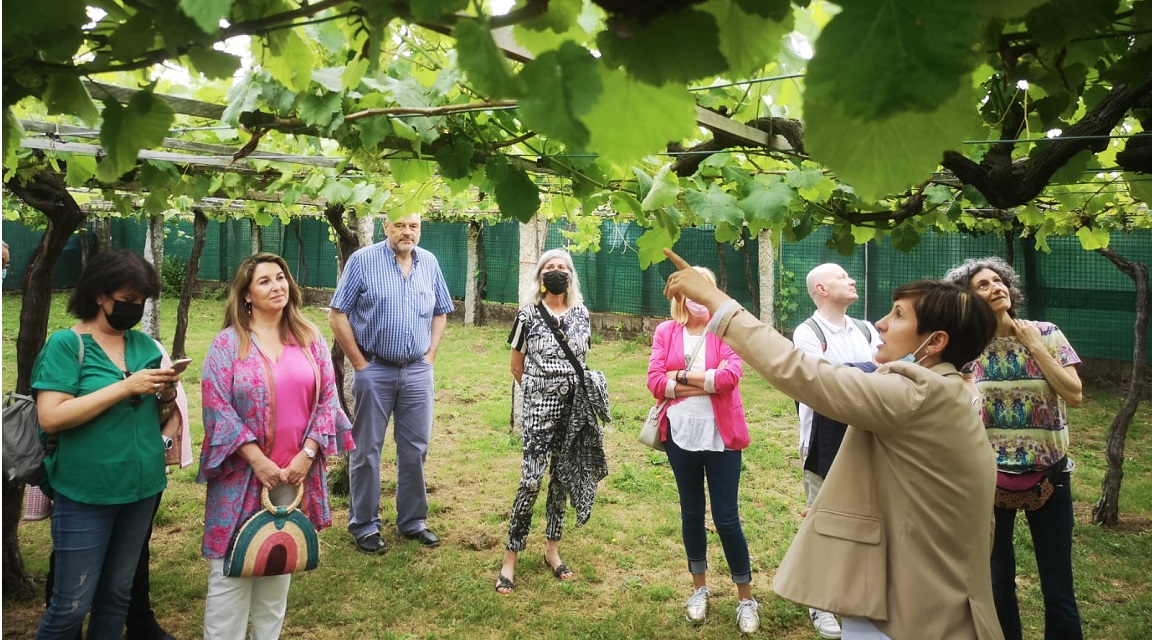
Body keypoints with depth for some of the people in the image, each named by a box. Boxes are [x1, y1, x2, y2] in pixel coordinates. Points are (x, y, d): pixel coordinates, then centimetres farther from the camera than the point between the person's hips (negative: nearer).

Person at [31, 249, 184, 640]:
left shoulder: (144, 344, 6)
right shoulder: (66, 344, -8)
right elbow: (50, 417, -19)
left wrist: (166, 395, -9)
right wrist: (127, 386, -22)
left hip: (142, 487, 5)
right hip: (85, 493, -5)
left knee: (117, 595, 17)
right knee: (72, 604, 3)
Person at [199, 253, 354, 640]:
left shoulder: (310, 338, 4)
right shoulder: (228, 343, -5)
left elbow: (327, 398, 2)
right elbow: (217, 408, -11)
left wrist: (307, 454, -7)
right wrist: (258, 460, -15)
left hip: (296, 471, 3)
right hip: (243, 472, -3)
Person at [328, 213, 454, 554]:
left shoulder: (429, 263, 6)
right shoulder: (363, 260, -7)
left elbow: (440, 313, 15)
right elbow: (337, 316, -7)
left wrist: (430, 355, 5)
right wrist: (360, 363, -8)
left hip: (418, 372, 4)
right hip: (375, 371, -3)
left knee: (416, 448, 10)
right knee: (367, 450, 6)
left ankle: (412, 521, 25)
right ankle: (364, 525, 20)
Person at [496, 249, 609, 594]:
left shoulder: (581, 313, 7)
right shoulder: (528, 314, -4)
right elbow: (517, 366, 4)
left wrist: (574, 386, 13)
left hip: (575, 405, 4)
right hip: (540, 405, -4)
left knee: (564, 476, 10)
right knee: (532, 479, -7)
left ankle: (552, 551, 24)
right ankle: (509, 560, 3)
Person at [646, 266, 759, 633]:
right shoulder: (666, 332, 3)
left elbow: (732, 374, -18)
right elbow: (655, 381, -7)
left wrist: (682, 376, -13)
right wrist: (708, 381, -13)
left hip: (720, 435, -2)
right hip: (680, 434, 3)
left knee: (726, 518, 1)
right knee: (691, 512, 15)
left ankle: (746, 598, 19)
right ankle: (700, 588, 33)